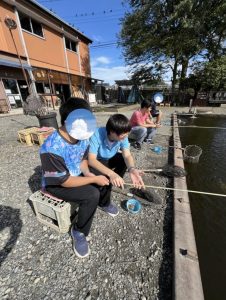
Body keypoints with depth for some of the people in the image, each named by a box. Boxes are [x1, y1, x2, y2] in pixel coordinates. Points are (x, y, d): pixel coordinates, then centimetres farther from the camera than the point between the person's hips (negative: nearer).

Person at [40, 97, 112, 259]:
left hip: (76, 175, 7)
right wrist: (94, 179, -25)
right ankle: (79, 232, 3)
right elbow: (65, 181, -28)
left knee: (105, 177, -3)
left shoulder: (82, 137, -12)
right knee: (92, 194, -25)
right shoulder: (52, 148, -34)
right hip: (56, 184, -6)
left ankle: (102, 203, 27)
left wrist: (88, 173, -15)